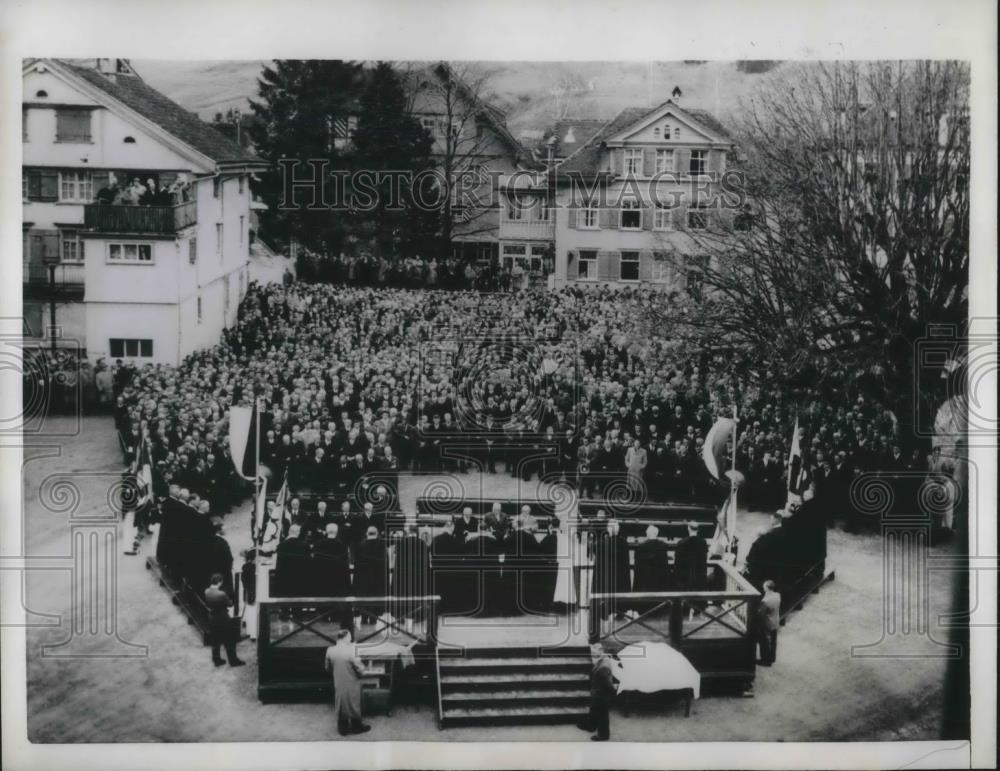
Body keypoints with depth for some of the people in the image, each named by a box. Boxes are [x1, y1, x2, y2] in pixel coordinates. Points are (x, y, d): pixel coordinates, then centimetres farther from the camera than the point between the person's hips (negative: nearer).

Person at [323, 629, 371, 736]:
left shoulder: (330, 650, -8)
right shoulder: (351, 650, -24)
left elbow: (327, 667, 6)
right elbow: (360, 669, -19)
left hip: (338, 684, 4)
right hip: (351, 684, -4)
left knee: (341, 705, 19)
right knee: (354, 704, 15)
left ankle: (343, 728, 30)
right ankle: (356, 726, 30)